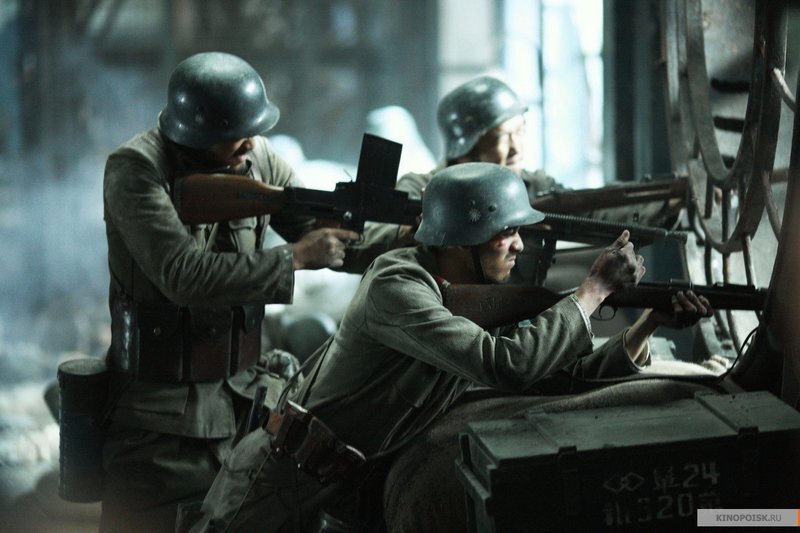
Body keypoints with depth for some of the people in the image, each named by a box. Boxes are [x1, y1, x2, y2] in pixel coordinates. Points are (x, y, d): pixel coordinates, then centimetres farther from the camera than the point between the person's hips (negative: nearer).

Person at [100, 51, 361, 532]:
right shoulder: (135, 170, -16)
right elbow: (184, 275, -26)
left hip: (246, 394, 5)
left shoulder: (257, 157, 1)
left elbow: (324, 232, 5)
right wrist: (294, 258, -24)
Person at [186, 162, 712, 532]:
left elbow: (574, 374, 2)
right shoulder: (396, 284, -24)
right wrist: (596, 288, -26)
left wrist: (651, 321, -11)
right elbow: (509, 367, -34)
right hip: (283, 484, -7)